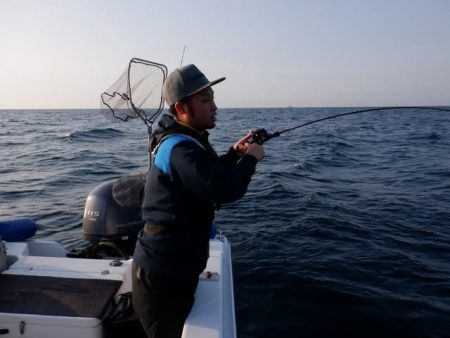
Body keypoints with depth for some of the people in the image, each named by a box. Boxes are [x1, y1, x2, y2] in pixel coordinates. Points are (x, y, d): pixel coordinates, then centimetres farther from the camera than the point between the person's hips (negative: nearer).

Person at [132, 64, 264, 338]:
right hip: (163, 274, -10)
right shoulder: (180, 148, -24)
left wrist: (234, 154, 6)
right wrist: (250, 158, -17)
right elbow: (226, 190, -34)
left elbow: (207, 175, 22)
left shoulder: (183, 140, 9)